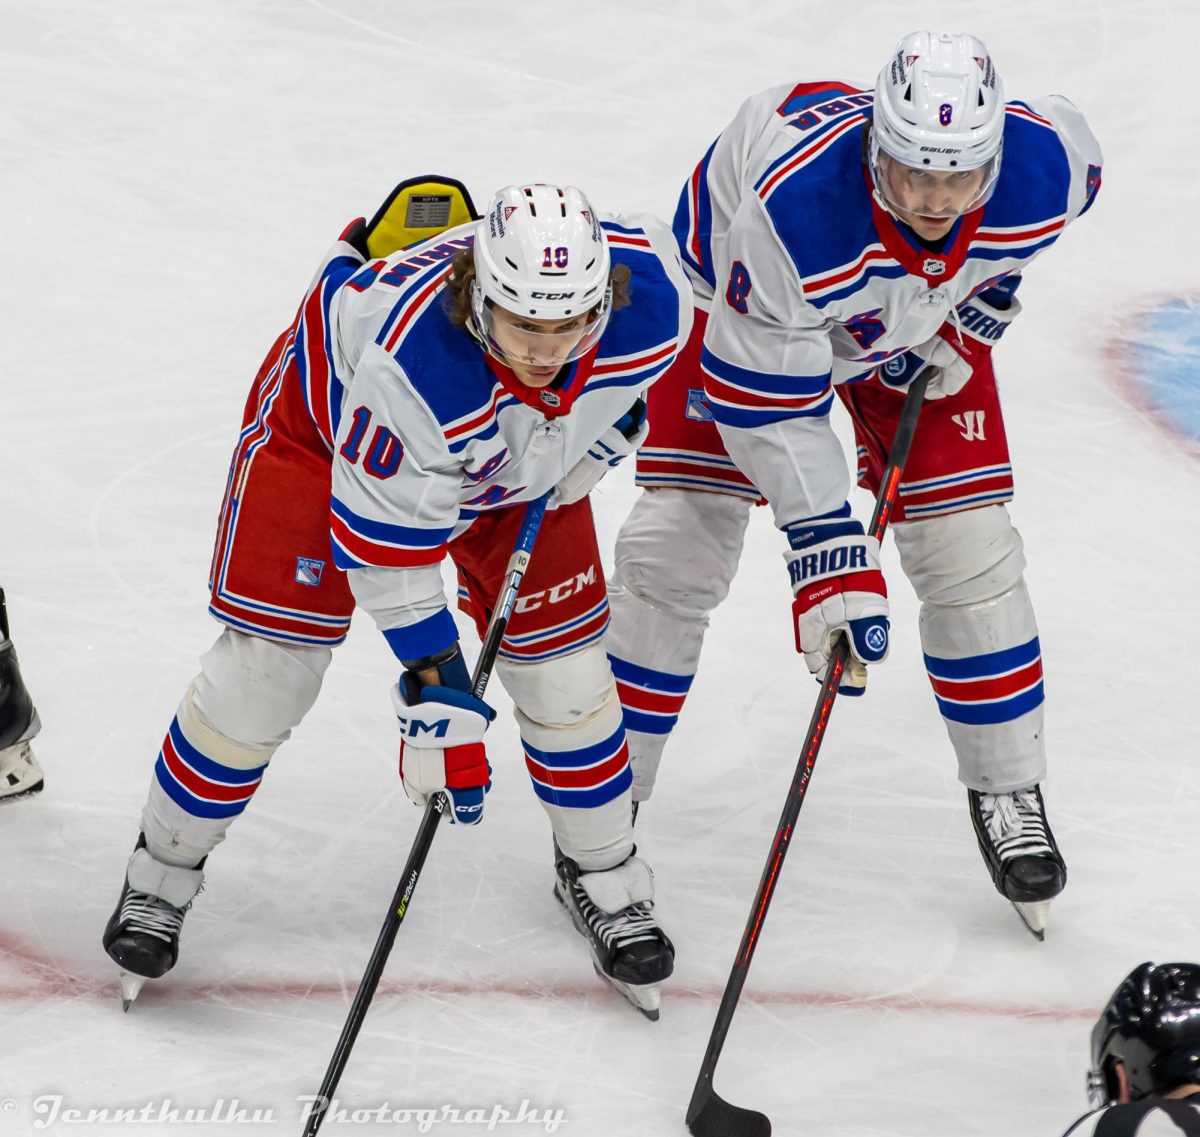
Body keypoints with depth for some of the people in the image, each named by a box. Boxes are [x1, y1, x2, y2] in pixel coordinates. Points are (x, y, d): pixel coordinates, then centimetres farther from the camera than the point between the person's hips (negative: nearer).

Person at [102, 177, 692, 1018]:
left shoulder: (651, 300, -34)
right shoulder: (409, 356, -46)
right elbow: (389, 544, -33)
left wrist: (609, 420, -4)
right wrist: (436, 692, -30)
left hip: (523, 453, 4)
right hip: (329, 413, -4)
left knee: (560, 663, 0)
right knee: (267, 664, -6)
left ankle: (604, 874, 22)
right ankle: (166, 867, 15)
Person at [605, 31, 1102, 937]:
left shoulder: (1045, 167, -34)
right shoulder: (796, 207, -45)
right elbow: (767, 400, -34)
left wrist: (985, 293, -4)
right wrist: (828, 552, -36)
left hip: (924, 316, 3)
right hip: (744, 295, -3)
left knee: (967, 551, -2)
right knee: (680, 543, -9)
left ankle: (1009, 793, 19)